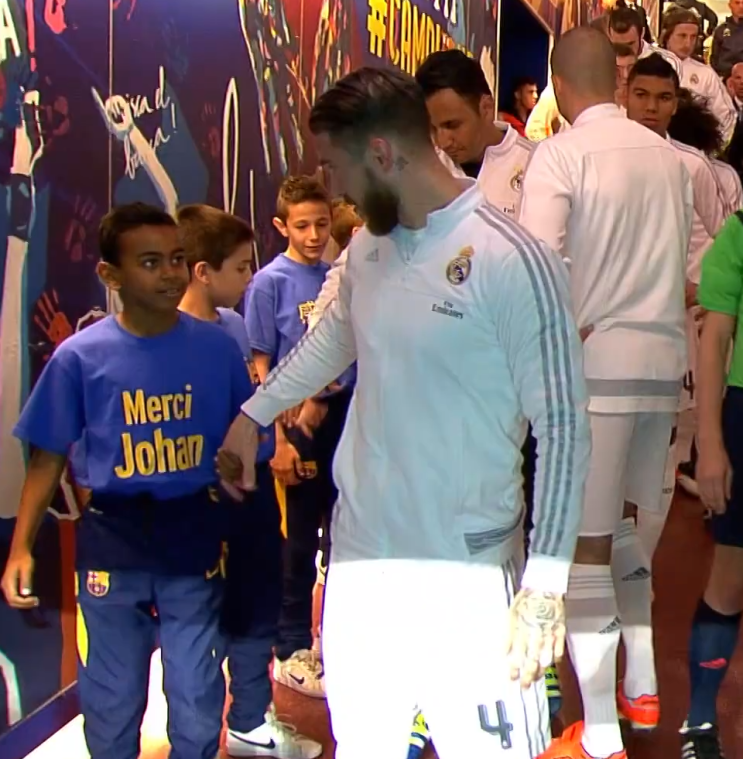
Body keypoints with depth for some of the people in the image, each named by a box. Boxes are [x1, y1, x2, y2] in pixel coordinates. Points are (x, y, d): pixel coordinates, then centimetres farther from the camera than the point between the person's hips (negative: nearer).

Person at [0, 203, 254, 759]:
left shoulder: (217, 348, -6)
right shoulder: (80, 356, -10)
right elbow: (49, 458, -3)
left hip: (195, 536, 1)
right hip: (113, 541, -1)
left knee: (197, 693, 11)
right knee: (112, 695, 14)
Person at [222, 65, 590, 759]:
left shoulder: (511, 259, -16)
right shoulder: (367, 247, 4)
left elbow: (562, 426, -15)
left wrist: (545, 586, -18)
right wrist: (254, 413, 32)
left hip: (466, 572, -6)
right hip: (358, 559, 6)